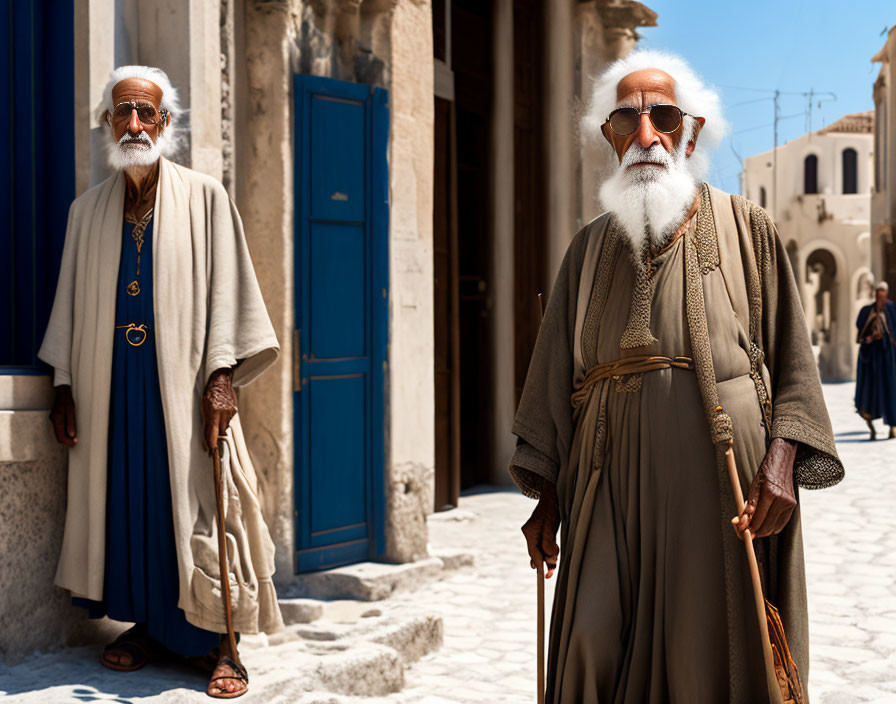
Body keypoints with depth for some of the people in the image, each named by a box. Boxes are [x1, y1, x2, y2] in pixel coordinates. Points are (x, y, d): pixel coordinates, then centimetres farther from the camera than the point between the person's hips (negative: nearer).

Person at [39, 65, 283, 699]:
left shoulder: (204, 197, 3)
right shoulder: (89, 209, 13)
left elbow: (226, 289, -3)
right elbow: (73, 301, 14)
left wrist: (222, 376, -13)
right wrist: (65, 385, 7)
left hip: (181, 382, -3)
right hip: (110, 384, 4)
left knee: (197, 504, -4)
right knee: (124, 500, 4)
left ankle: (219, 642, 2)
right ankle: (148, 625, 18)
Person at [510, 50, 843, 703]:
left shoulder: (745, 227, 8)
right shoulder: (592, 246, 16)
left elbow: (791, 356, 3)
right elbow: (556, 376, 15)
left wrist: (782, 462, -13)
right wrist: (548, 496, 9)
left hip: (721, 477, -2)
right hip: (614, 483, 2)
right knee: (595, 650, -5)